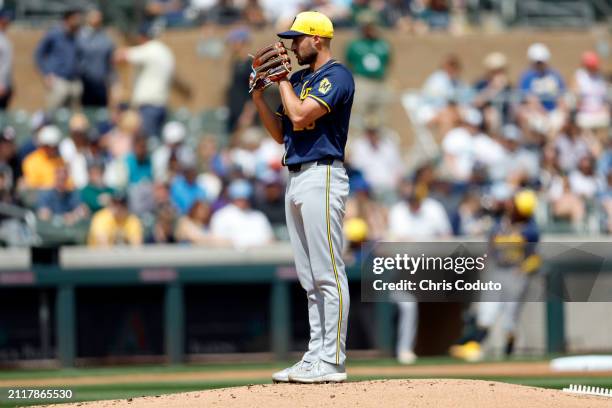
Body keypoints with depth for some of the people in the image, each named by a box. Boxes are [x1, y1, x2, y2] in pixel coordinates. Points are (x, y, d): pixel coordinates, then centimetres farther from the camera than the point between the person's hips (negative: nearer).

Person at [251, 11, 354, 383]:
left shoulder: (337, 75, -8)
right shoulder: (298, 79, 19)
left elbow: (300, 115, -20)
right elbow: (281, 133, 20)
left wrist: (282, 79, -5)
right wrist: (258, 95, 9)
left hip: (322, 177, -10)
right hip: (296, 180, 10)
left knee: (328, 274, -10)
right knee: (311, 279, 10)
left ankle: (332, 362, -11)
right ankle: (315, 358, 13)